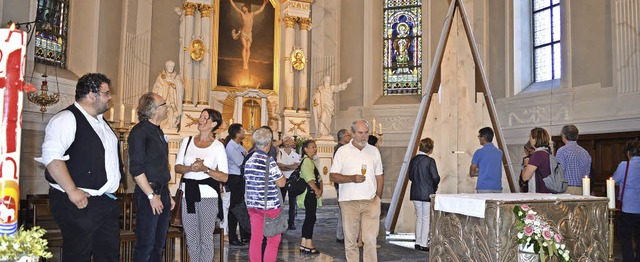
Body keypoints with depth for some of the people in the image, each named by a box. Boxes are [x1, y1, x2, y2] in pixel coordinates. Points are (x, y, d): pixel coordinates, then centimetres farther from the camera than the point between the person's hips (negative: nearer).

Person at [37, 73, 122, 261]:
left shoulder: (101, 122, 18)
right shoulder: (67, 119, -11)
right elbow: (51, 157, -22)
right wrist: (72, 191, -24)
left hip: (107, 202, 9)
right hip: (80, 203, -9)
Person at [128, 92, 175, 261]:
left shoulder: (158, 132, 15)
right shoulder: (139, 132, -12)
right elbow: (136, 169, -17)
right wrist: (152, 196, -19)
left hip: (163, 192, 9)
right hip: (148, 193, -9)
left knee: (159, 244, 15)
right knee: (145, 245, -2)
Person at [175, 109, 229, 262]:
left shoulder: (218, 146, -2)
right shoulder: (187, 141, 9)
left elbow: (224, 177, -5)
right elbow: (177, 167, 6)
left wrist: (205, 169, -18)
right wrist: (190, 168, -13)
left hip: (207, 193, -3)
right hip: (188, 193, 4)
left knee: (206, 238, -1)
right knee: (191, 238, 11)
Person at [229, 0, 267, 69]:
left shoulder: (252, 14, 8)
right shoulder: (242, 14, 5)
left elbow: (260, 10, 17)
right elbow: (234, 7, 8)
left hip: (249, 34, 2)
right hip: (243, 34, -2)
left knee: (248, 48, -7)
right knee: (244, 47, -16)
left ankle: (247, 63, -8)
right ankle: (244, 64, -24)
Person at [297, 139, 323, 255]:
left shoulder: (312, 161, 19)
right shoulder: (306, 161, -13)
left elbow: (319, 177, 15)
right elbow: (310, 179, -22)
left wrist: (320, 189, 0)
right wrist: (317, 191, -14)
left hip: (312, 194, 10)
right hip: (309, 193, -10)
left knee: (309, 219, 13)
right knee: (311, 218, -6)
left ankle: (303, 244, 19)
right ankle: (308, 245, 0)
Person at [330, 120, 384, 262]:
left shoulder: (374, 151, 10)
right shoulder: (342, 151, 1)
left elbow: (379, 177, 14)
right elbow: (332, 176, -2)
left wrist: (378, 198, 8)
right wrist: (352, 178, -16)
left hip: (371, 202, 1)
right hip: (349, 202, -1)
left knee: (370, 239, -3)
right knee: (350, 239, 6)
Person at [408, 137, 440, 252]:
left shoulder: (413, 160, 4)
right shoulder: (430, 161, -13)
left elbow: (410, 176, 8)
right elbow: (435, 177, -15)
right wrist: (434, 186, 3)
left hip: (415, 193, 5)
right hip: (427, 193, -5)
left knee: (419, 217, 15)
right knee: (426, 218, 4)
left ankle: (418, 242, 19)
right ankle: (424, 244, 6)